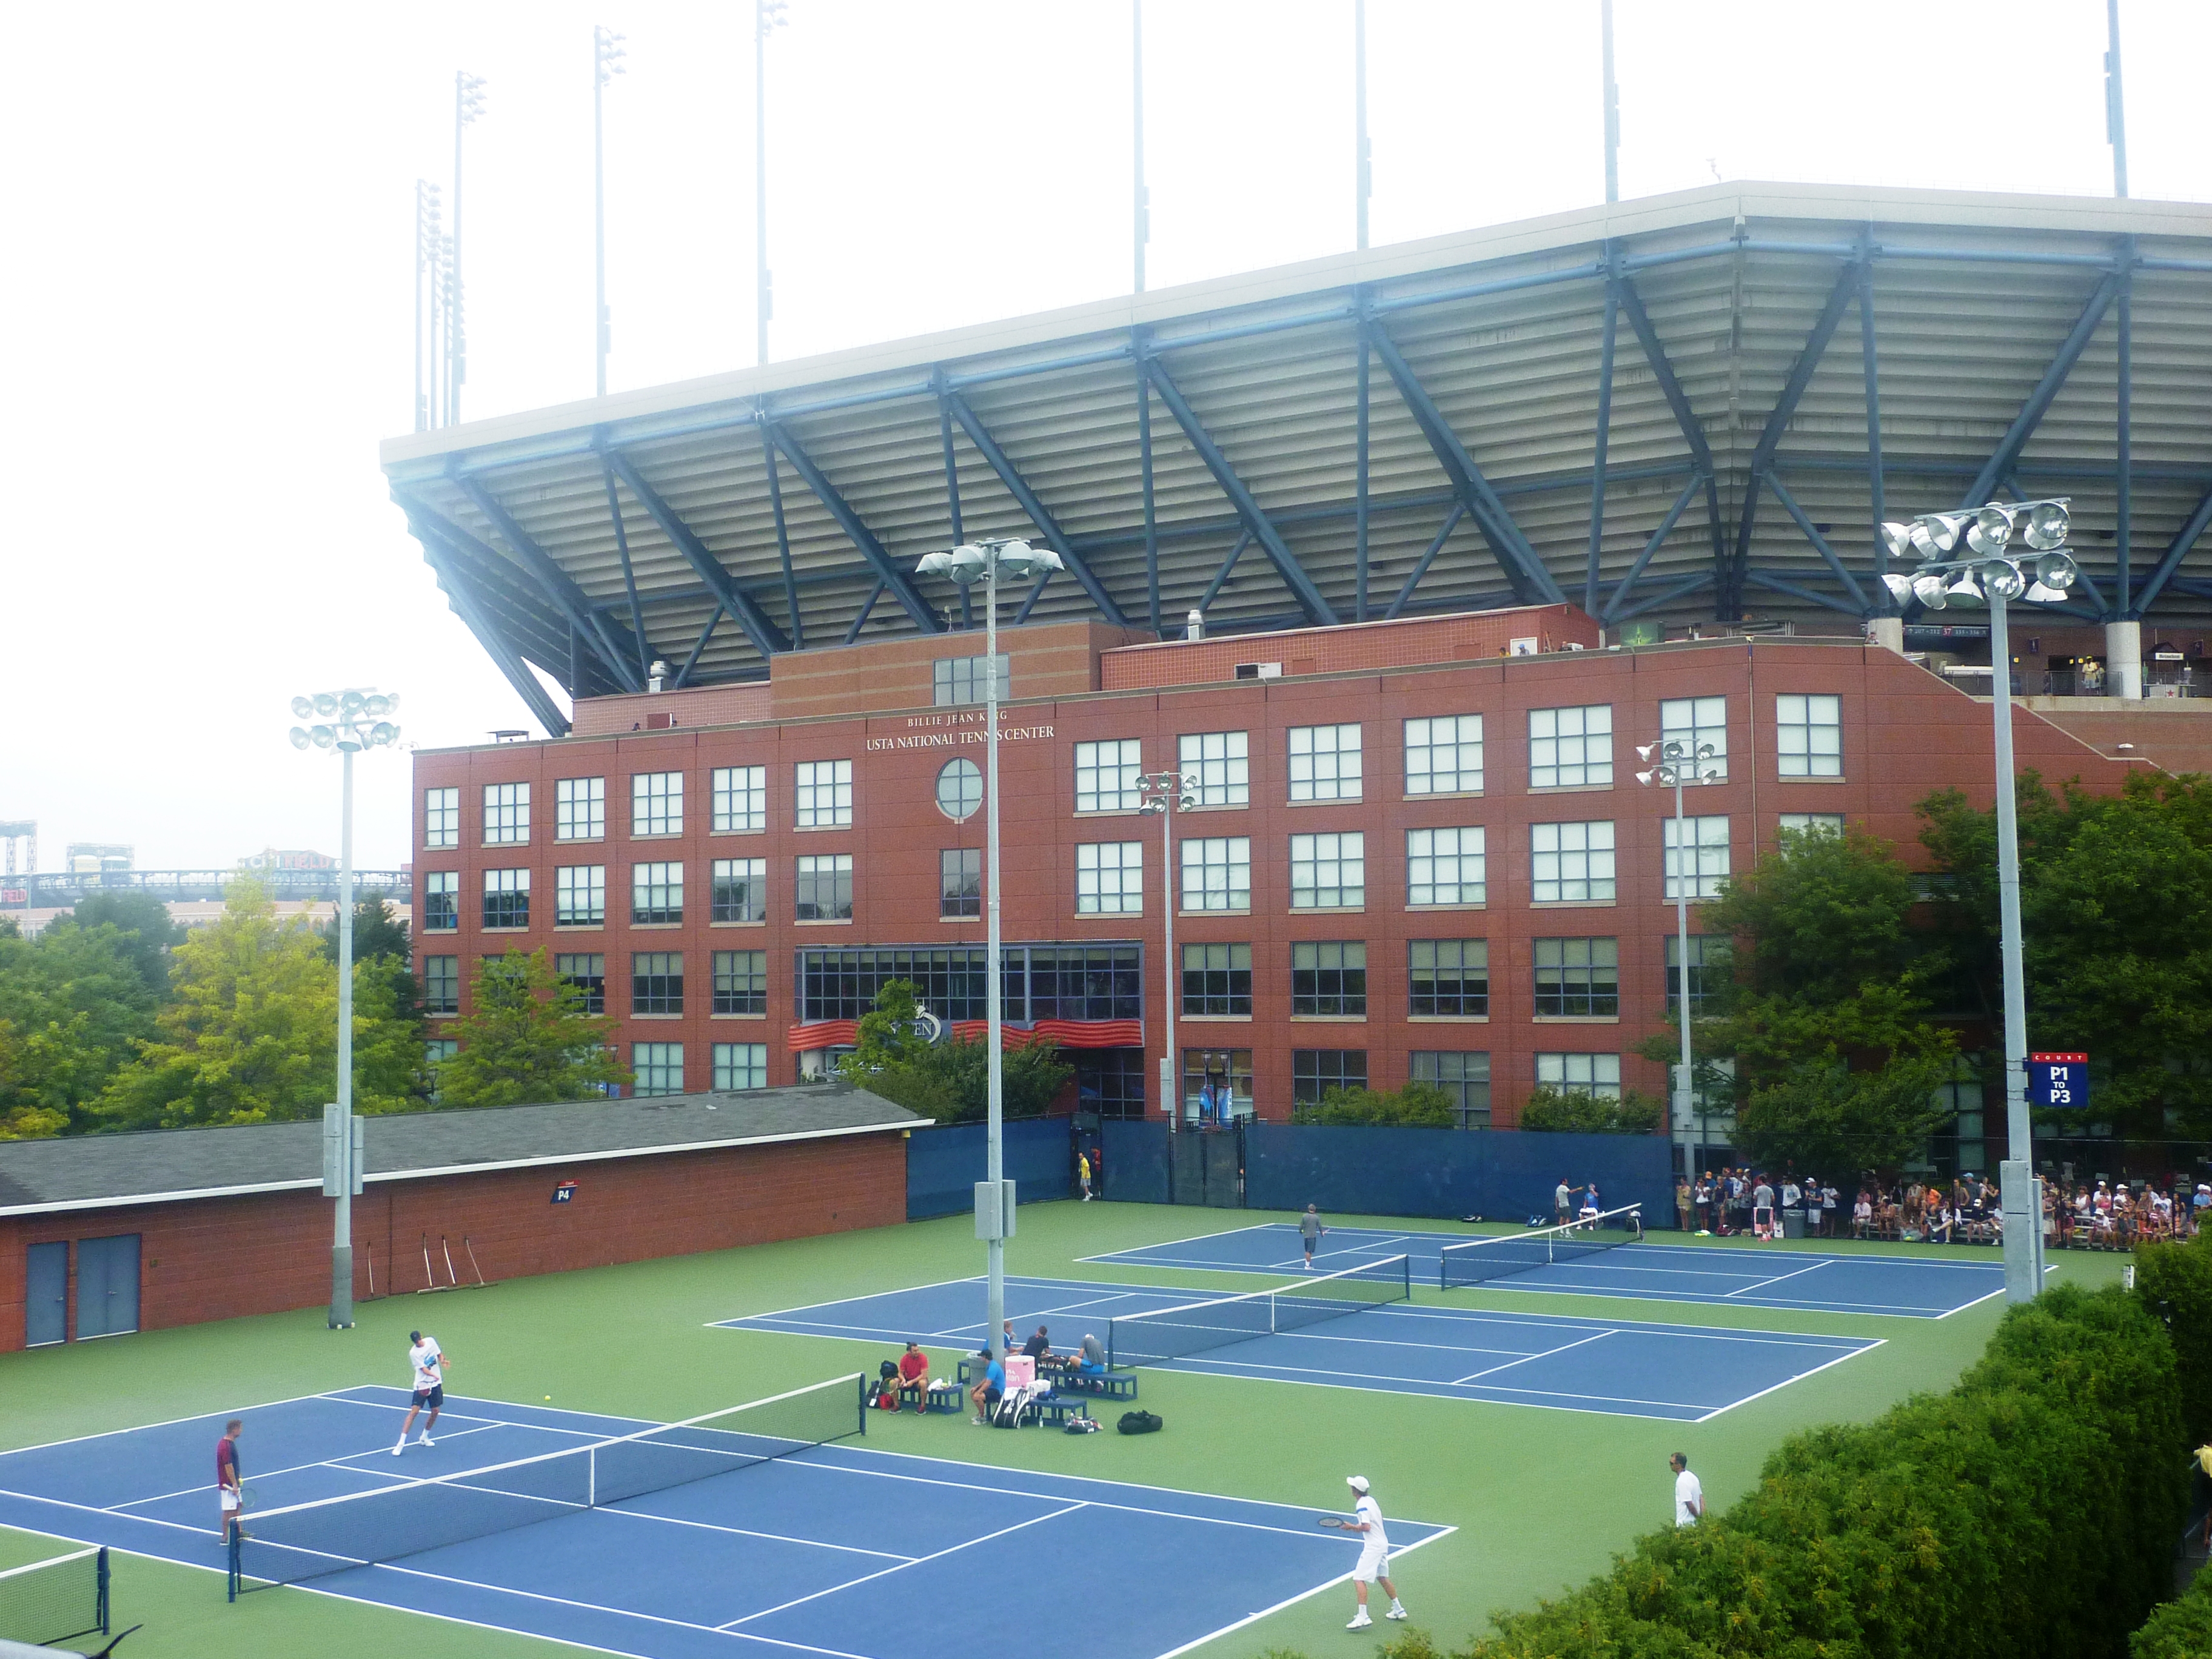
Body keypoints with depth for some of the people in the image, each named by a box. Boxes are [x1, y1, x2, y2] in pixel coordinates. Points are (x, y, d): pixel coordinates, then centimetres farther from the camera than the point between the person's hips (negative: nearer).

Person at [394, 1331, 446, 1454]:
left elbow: (439, 1354, 11)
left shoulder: (431, 1341, -2)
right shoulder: (413, 1353, -17)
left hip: (436, 1383, 5)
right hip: (422, 1385, -5)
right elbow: (424, 1369, -21)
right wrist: (435, 1376, -38)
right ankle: (401, 1443, -9)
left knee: (435, 1411, 6)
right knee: (414, 1411, -12)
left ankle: (424, 1438, 26)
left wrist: (442, 1360, -11)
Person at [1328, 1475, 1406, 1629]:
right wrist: (1354, 1527, 13)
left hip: (1372, 1546, -10)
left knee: (1359, 1579, -11)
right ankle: (1398, 1610, 33)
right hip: (1383, 1543, 10)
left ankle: (1363, 1617, -19)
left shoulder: (1361, 1505, -16)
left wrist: (1352, 1527, -11)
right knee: (1383, 1578, 23)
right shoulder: (1370, 1500, 11)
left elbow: (1367, 1527, -24)